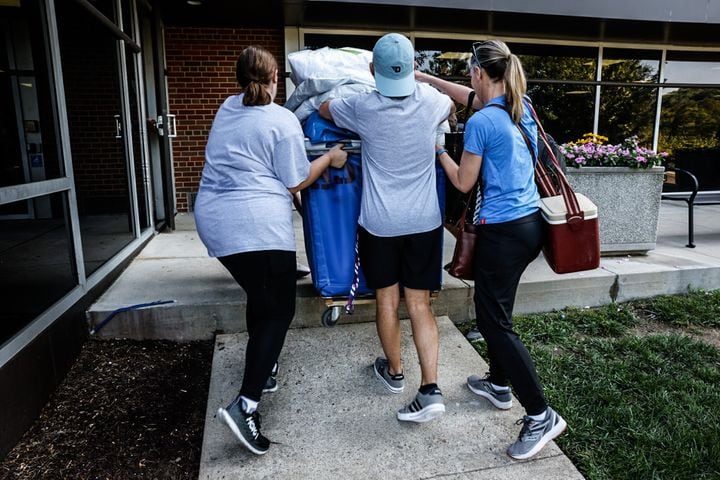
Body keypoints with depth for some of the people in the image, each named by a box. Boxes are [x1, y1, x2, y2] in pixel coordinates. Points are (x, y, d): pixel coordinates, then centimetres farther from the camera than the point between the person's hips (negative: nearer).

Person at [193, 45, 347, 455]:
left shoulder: (227, 108, 17)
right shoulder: (283, 121, -4)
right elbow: (296, 183, 0)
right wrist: (329, 158, 13)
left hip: (214, 220, 8)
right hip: (257, 225, -7)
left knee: (260, 297, 23)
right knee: (279, 310, 0)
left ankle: (264, 369, 36)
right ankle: (245, 405, -10)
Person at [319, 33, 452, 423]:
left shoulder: (362, 107, -9)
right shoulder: (430, 100, -2)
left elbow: (323, 109, 13)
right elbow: (449, 108, 25)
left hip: (380, 222, -2)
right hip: (424, 220, 2)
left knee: (387, 300, 13)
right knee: (419, 304, 6)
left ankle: (394, 372, 32)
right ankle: (430, 389, 1)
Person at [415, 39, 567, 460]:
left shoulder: (481, 123, -16)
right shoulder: (522, 107, 8)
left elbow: (463, 183, -6)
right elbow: (474, 97, 24)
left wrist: (438, 148, 8)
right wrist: (428, 78, 29)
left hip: (503, 231, -9)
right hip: (531, 223, 9)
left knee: (494, 322, 0)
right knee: (496, 310, 22)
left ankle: (541, 416, 4)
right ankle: (499, 385, 37)